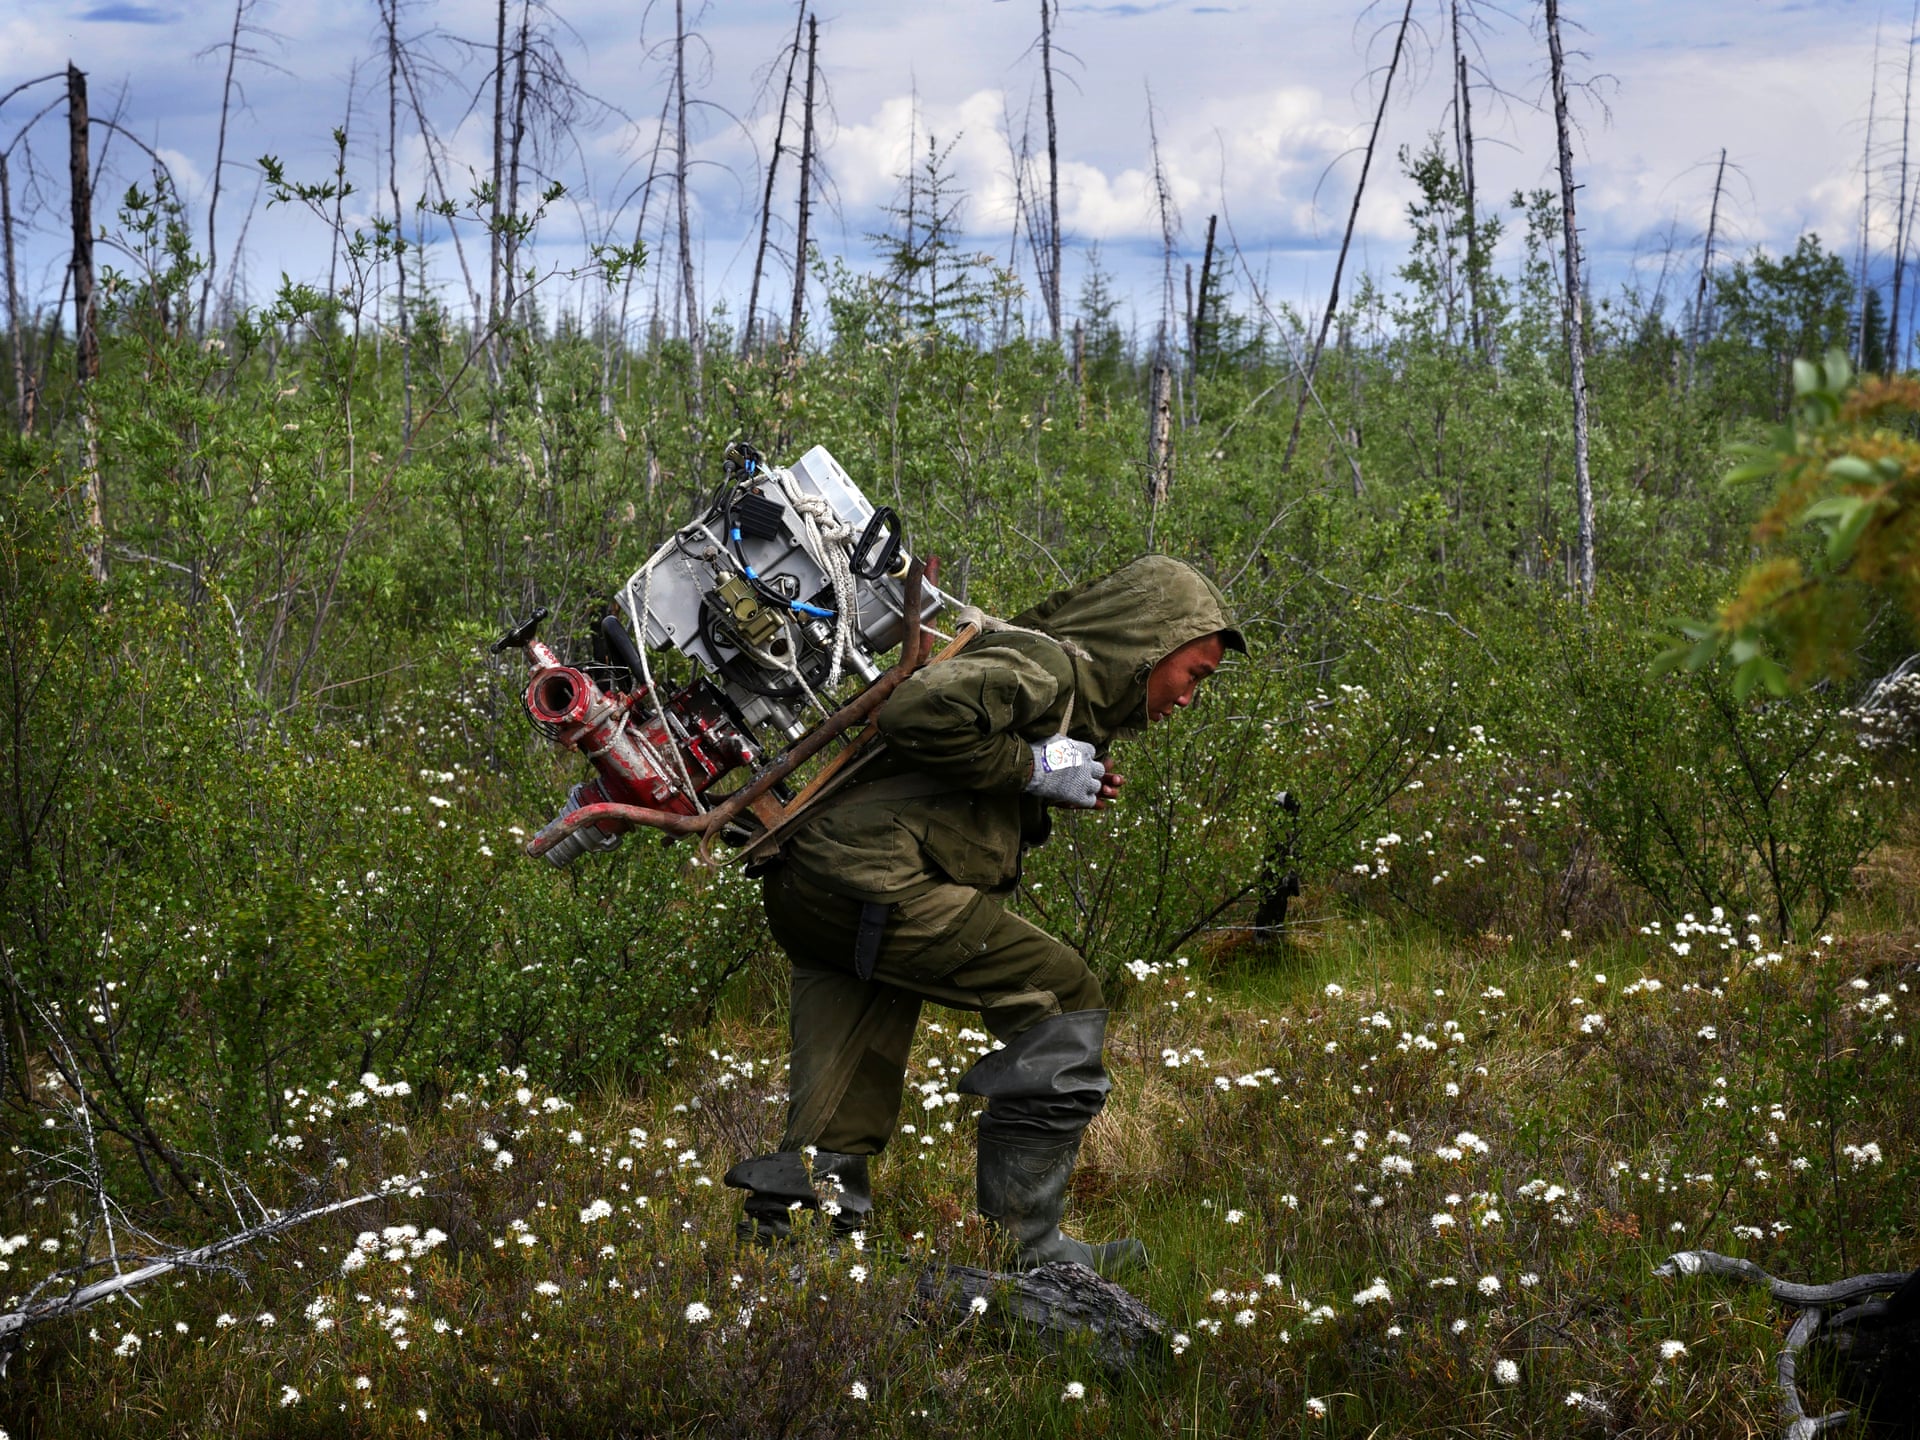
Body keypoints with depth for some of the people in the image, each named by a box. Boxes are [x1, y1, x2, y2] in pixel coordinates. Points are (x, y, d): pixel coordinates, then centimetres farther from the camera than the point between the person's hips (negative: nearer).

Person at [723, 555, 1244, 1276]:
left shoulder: (1067, 698, 26)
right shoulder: (1048, 665, -7)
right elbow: (917, 712, -23)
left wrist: (1066, 793, 13)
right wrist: (1031, 767, -12)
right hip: (868, 879, -10)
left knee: (839, 1137, 11)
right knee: (1062, 997, -4)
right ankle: (1023, 1248, -1)